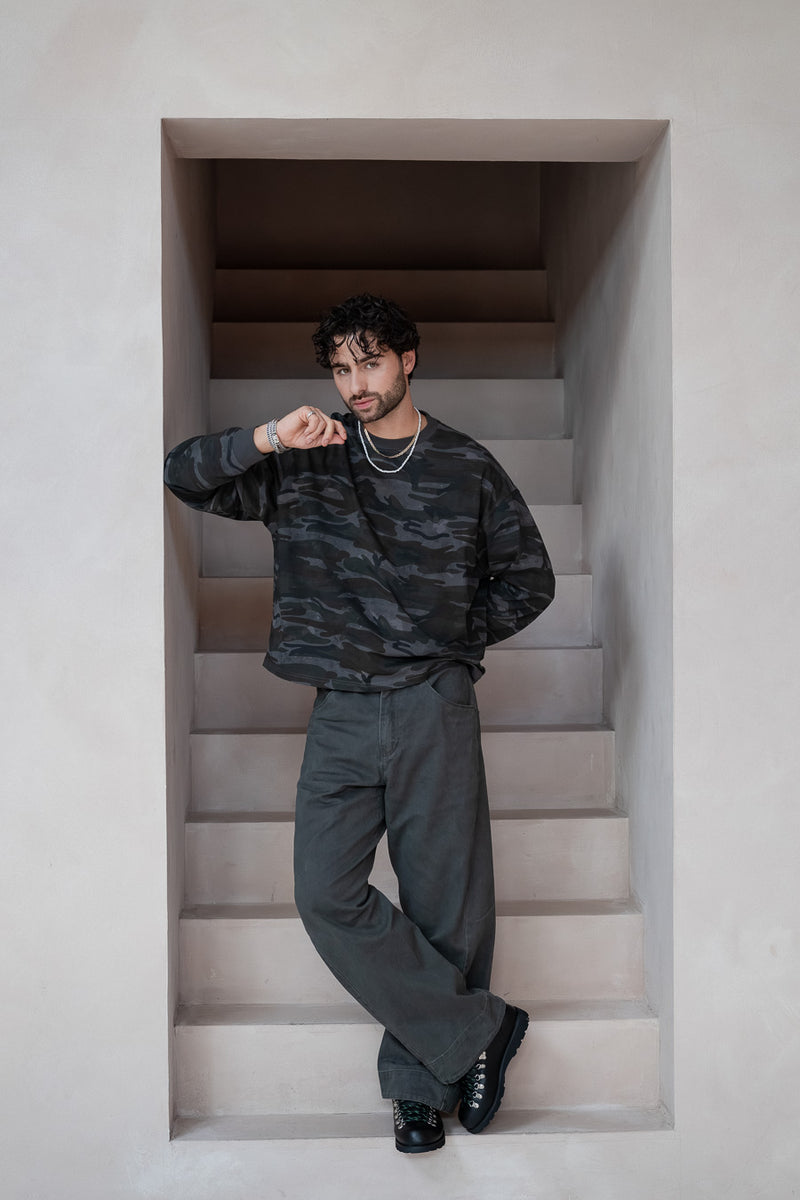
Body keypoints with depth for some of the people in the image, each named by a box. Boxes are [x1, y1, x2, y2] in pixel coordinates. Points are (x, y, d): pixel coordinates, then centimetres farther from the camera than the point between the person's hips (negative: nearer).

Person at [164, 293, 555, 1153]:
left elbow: (529, 578, 16)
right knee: (327, 895, -12)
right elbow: (184, 476, 5)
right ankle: (480, 1030, 1)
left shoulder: (467, 467, 8)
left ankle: (419, 1080, 18)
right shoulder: (305, 465, 10)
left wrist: (452, 636, 6)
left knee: (445, 902, 0)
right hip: (342, 712, 1)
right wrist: (269, 437, -10)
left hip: (434, 707, -1)